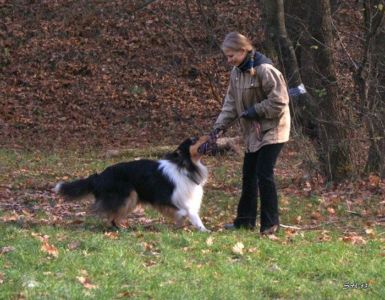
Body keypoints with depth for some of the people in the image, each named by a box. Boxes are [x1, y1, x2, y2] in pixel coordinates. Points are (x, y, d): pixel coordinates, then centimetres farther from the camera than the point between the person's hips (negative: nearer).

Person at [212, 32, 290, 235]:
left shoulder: (264, 70, -22)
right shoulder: (236, 73, 5)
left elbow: (278, 101, -22)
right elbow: (231, 103, 9)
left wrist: (255, 111, -18)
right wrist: (220, 125, -2)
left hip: (271, 130, -9)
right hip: (252, 132, 9)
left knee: (264, 174, -12)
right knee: (248, 174, 13)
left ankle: (270, 223, -2)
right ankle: (245, 220, 23)